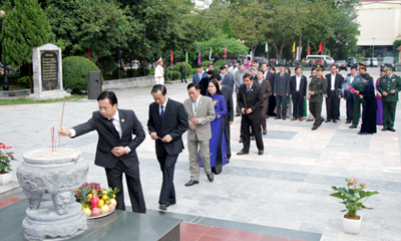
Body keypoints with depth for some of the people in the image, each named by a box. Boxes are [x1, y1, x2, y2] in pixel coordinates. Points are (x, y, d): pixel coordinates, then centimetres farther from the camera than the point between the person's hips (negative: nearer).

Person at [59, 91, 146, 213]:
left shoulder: (129, 115, -14)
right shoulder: (97, 117, -16)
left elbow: (140, 135, -5)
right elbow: (86, 126, -36)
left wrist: (127, 149, -16)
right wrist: (70, 132, -57)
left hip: (129, 158, 1)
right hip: (110, 160, 0)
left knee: (136, 189, 13)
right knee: (115, 192, 9)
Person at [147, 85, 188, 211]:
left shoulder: (177, 106, -10)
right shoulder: (152, 106, 3)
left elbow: (184, 125, -6)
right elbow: (150, 122, 15)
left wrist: (172, 135, -18)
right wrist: (152, 131, -7)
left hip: (173, 144, -5)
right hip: (160, 145, 5)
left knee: (168, 170, -15)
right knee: (166, 172, 12)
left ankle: (163, 201, -14)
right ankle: (171, 198, 25)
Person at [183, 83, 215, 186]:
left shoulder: (207, 100, -6)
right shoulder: (186, 102, 3)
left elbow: (212, 116, -6)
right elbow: (184, 117, 11)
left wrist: (200, 120, -19)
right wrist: (188, 123, -10)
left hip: (203, 132, -3)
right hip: (191, 133, 3)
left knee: (204, 155, 0)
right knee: (193, 156, 7)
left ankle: (208, 172, 28)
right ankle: (194, 178, 17)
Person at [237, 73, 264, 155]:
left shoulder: (258, 88, -9)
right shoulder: (242, 87, 1)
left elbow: (260, 101, -9)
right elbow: (239, 99, 9)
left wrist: (252, 109, -17)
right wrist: (242, 107, -8)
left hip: (254, 113, -3)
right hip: (244, 113, 4)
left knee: (257, 132, 5)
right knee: (245, 132, 7)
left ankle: (260, 148, 21)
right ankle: (245, 149, 17)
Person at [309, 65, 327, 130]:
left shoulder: (324, 79, -9)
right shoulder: (313, 78, 11)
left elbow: (323, 90, -13)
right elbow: (310, 85, 20)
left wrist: (314, 92, -18)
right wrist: (310, 91, -1)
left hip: (318, 98, -7)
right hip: (312, 98, 7)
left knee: (317, 112, 0)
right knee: (311, 109, 14)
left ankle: (316, 125, 11)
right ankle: (320, 119, 34)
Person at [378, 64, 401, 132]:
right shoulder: (382, 78, 8)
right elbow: (379, 87, 8)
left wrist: (395, 90, -13)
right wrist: (382, 92, -10)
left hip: (393, 98, -2)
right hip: (385, 98, 2)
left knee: (392, 112, 3)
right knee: (385, 112, 5)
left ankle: (391, 126, 11)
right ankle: (385, 125, 13)